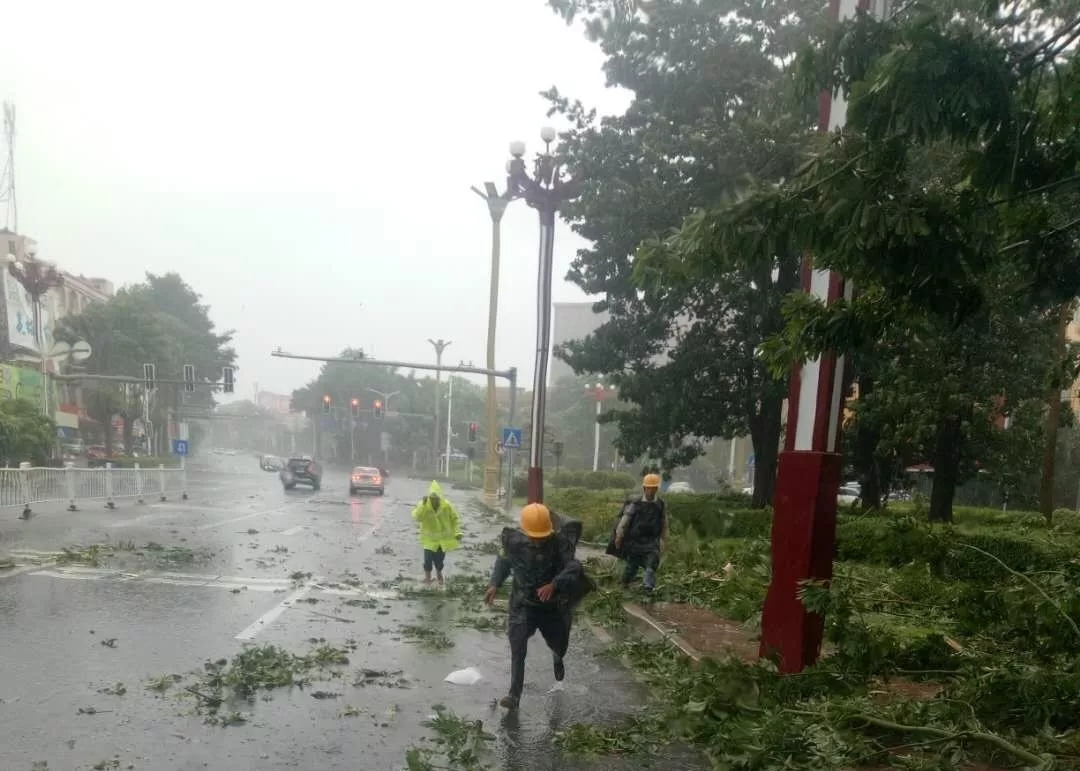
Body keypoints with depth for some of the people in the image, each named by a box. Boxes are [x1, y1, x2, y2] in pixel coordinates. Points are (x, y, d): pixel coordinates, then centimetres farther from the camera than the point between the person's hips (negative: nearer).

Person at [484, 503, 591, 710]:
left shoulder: (560, 542, -24)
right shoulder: (514, 542, -16)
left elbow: (573, 567, -36)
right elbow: (503, 561, 4)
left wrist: (554, 585, -52)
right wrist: (494, 584, -8)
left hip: (553, 605, 0)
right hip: (523, 604, 0)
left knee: (559, 645, 21)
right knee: (517, 649, -16)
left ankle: (557, 658, 59)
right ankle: (514, 694, -3)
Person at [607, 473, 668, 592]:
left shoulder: (661, 505, 4)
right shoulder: (635, 504, -4)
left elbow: (664, 524, 13)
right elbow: (624, 520, -4)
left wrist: (663, 540, 16)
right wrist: (618, 536, -6)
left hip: (652, 541, 1)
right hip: (635, 540, -1)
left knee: (651, 564, -15)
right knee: (632, 564, 8)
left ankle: (649, 585, -20)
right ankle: (625, 583, 28)